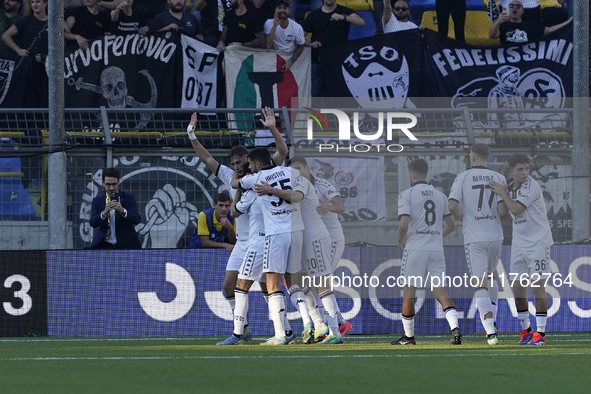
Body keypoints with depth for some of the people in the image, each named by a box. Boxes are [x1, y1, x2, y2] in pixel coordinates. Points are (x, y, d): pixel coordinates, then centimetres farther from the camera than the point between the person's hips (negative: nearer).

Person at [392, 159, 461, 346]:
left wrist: (400, 240, 5)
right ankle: (455, 327, -20)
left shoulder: (407, 194, -4)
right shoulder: (440, 195, 12)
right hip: (437, 249, 4)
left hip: (415, 248, -4)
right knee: (440, 292, 1)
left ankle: (408, 336, 12)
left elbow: (404, 223, -14)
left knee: (408, 293, 6)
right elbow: (451, 225, 14)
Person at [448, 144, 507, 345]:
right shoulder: (498, 178, 5)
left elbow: (452, 205, -12)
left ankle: (491, 331, -20)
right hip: (495, 236, 3)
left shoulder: (463, 177, 0)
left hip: (474, 238, -3)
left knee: (480, 284, -7)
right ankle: (492, 320, 25)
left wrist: (460, 216, 10)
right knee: (489, 276, 26)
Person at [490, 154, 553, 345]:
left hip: (538, 242, -7)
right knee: (518, 288, 5)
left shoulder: (532, 186, -12)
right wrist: (503, 192, -13)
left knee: (538, 285, -8)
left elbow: (516, 209, -19)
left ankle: (540, 333, -5)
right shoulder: (510, 188, 10)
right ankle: (526, 330, 19)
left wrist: (502, 193, -7)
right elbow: (502, 211, -2)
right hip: (519, 242, 7)